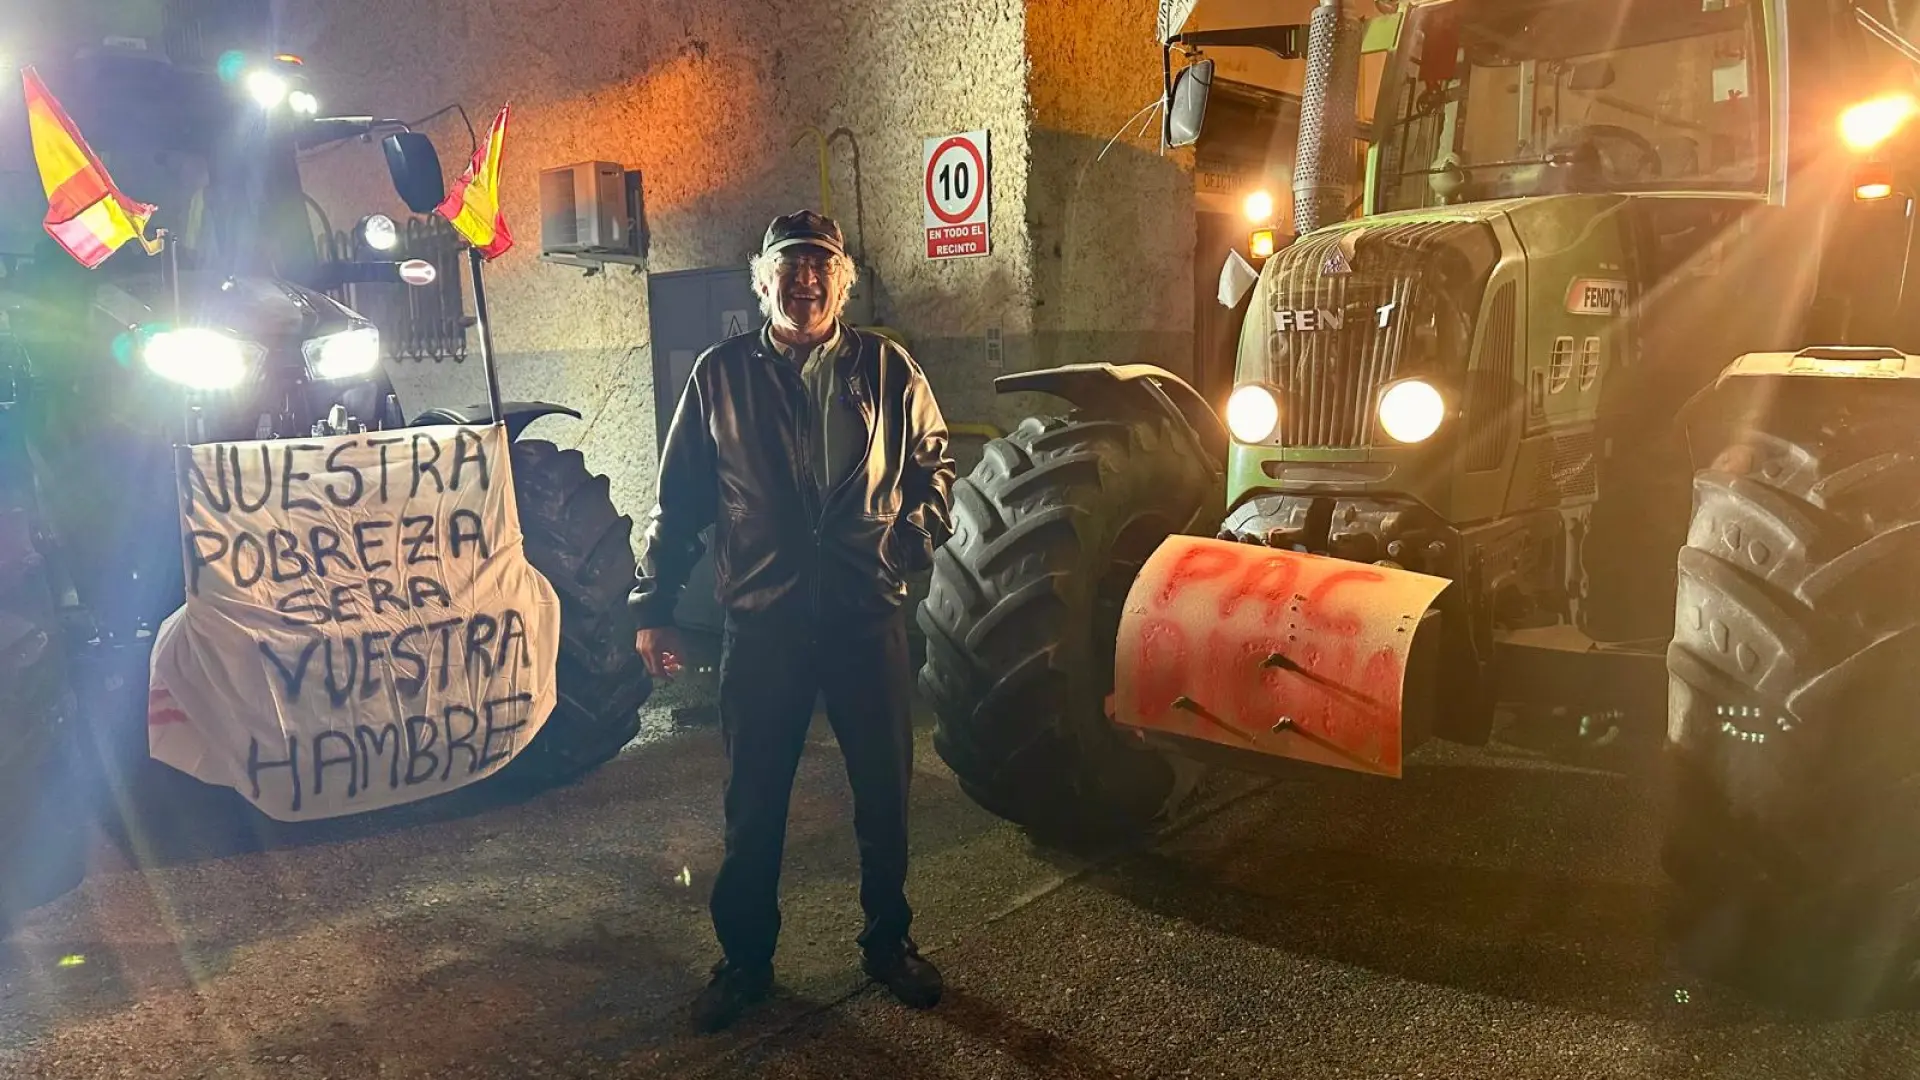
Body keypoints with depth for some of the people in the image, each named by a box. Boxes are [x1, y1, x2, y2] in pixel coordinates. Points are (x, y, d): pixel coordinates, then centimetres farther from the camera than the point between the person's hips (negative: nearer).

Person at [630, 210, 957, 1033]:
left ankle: (889, 942, 32)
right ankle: (745, 958, 29)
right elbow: (679, 498, 5)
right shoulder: (721, 373, 3)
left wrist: (914, 539, -5)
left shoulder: (886, 369, 3)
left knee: (884, 792, 12)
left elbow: (934, 467, 12)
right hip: (761, 623, 0)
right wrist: (654, 605, 3)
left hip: (866, 616, 1)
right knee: (754, 803, 10)